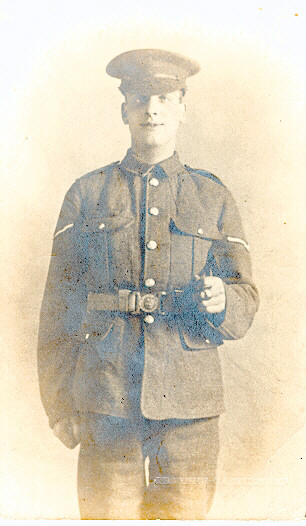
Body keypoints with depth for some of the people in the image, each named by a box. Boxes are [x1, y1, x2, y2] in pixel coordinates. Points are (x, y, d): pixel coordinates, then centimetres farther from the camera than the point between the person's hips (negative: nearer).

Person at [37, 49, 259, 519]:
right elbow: (58, 305, 5)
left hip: (189, 405, 1)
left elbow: (246, 300, 8)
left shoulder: (214, 197, 10)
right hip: (106, 403, 0)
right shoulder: (86, 195, 7)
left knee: (184, 512, 8)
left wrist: (222, 302, -16)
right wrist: (59, 404, 1)